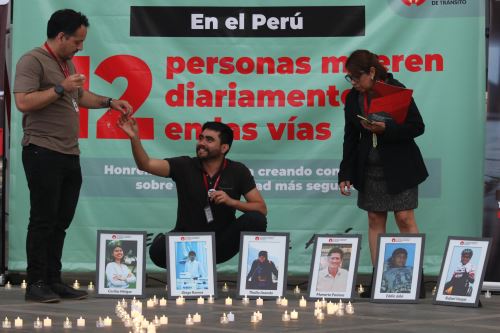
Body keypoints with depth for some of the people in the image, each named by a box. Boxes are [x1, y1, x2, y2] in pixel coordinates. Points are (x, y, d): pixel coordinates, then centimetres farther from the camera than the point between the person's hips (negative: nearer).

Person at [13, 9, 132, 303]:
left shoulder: (68, 63, 19)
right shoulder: (33, 61, -9)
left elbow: (81, 96, 34)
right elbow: (24, 102, -20)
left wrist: (109, 102, 21)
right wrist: (61, 88, -18)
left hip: (69, 155, 8)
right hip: (43, 153, -8)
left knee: (61, 222, 9)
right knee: (43, 221, -6)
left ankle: (54, 281, 14)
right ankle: (36, 284, -1)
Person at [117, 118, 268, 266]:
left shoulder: (238, 171, -4)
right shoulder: (184, 166, -5)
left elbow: (261, 209, -5)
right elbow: (145, 164, -17)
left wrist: (231, 201, -21)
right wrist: (134, 138, -34)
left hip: (221, 241, 0)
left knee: (255, 220, -28)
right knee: (158, 251, -33)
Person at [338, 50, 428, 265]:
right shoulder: (353, 98, 4)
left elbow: (417, 126, -10)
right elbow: (350, 138, 9)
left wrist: (385, 129, -24)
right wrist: (345, 174, 5)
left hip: (399, 167, -5)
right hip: (370, 168, 5)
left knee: (405, 219, -6)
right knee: (375, 220, 5)